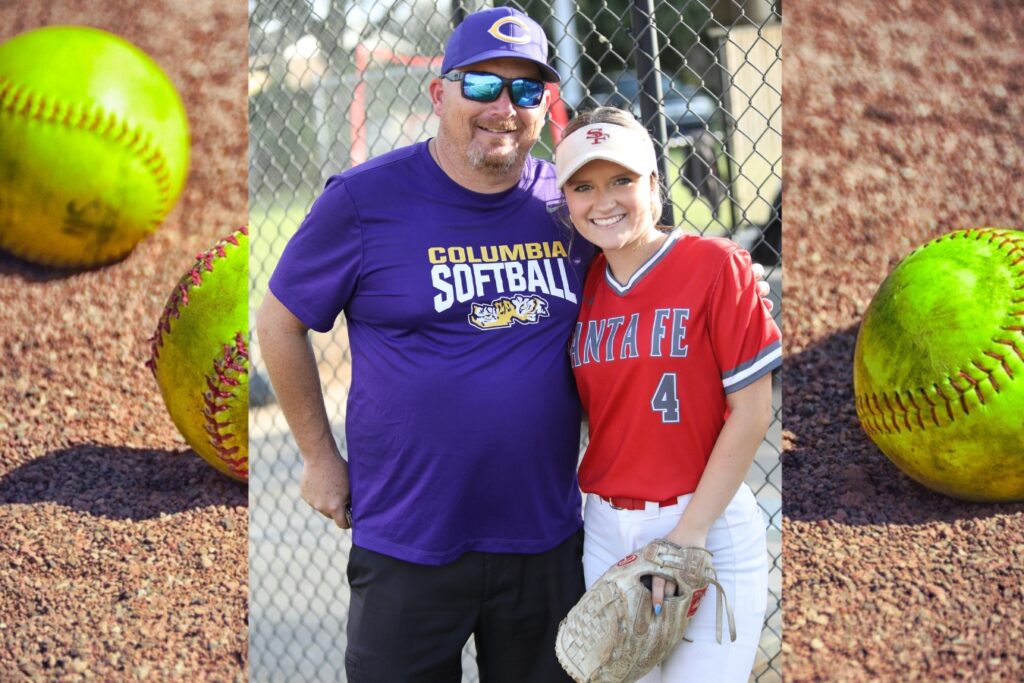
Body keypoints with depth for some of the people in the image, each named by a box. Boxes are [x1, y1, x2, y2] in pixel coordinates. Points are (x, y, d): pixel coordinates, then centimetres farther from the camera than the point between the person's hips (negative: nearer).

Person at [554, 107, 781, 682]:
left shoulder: (715, 265, -8)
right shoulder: (580, 284, 7)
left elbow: (751, 410, -10)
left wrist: (690, 532, -13)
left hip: (708, 527, -4)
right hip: (606, 528, 5)